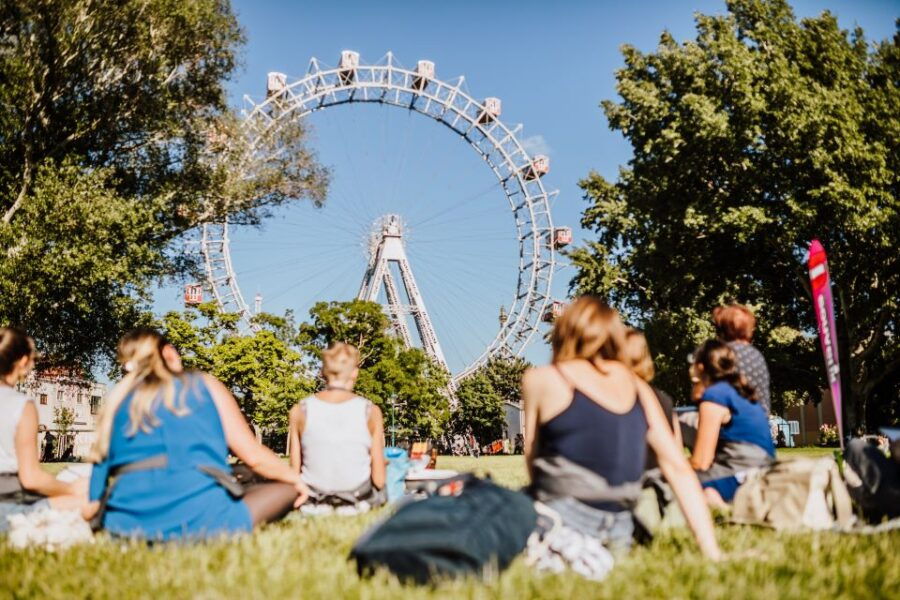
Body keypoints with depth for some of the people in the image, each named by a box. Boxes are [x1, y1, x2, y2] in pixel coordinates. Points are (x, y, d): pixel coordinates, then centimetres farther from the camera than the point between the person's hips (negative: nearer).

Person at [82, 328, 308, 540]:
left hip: (128, 524, 5)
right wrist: (295, 477, 24)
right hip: (198, 518, -5)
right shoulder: (204, 385, 10)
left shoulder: (117, 398, 16)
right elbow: (253, 456, 7)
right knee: (287, 488, 16)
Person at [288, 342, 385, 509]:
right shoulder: (370, 411, -9)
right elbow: (379, 480, -8)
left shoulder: (300, 410, -6)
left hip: (314, 498, 1)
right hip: (358, 497, -1)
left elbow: (295, 473, -3)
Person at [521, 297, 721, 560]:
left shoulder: (540, 380, 2)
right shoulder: (637, 387, 11)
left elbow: (532, 459, 9)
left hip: (561, 522, -6)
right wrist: (712, 552, 7)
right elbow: (679, 468, 7)